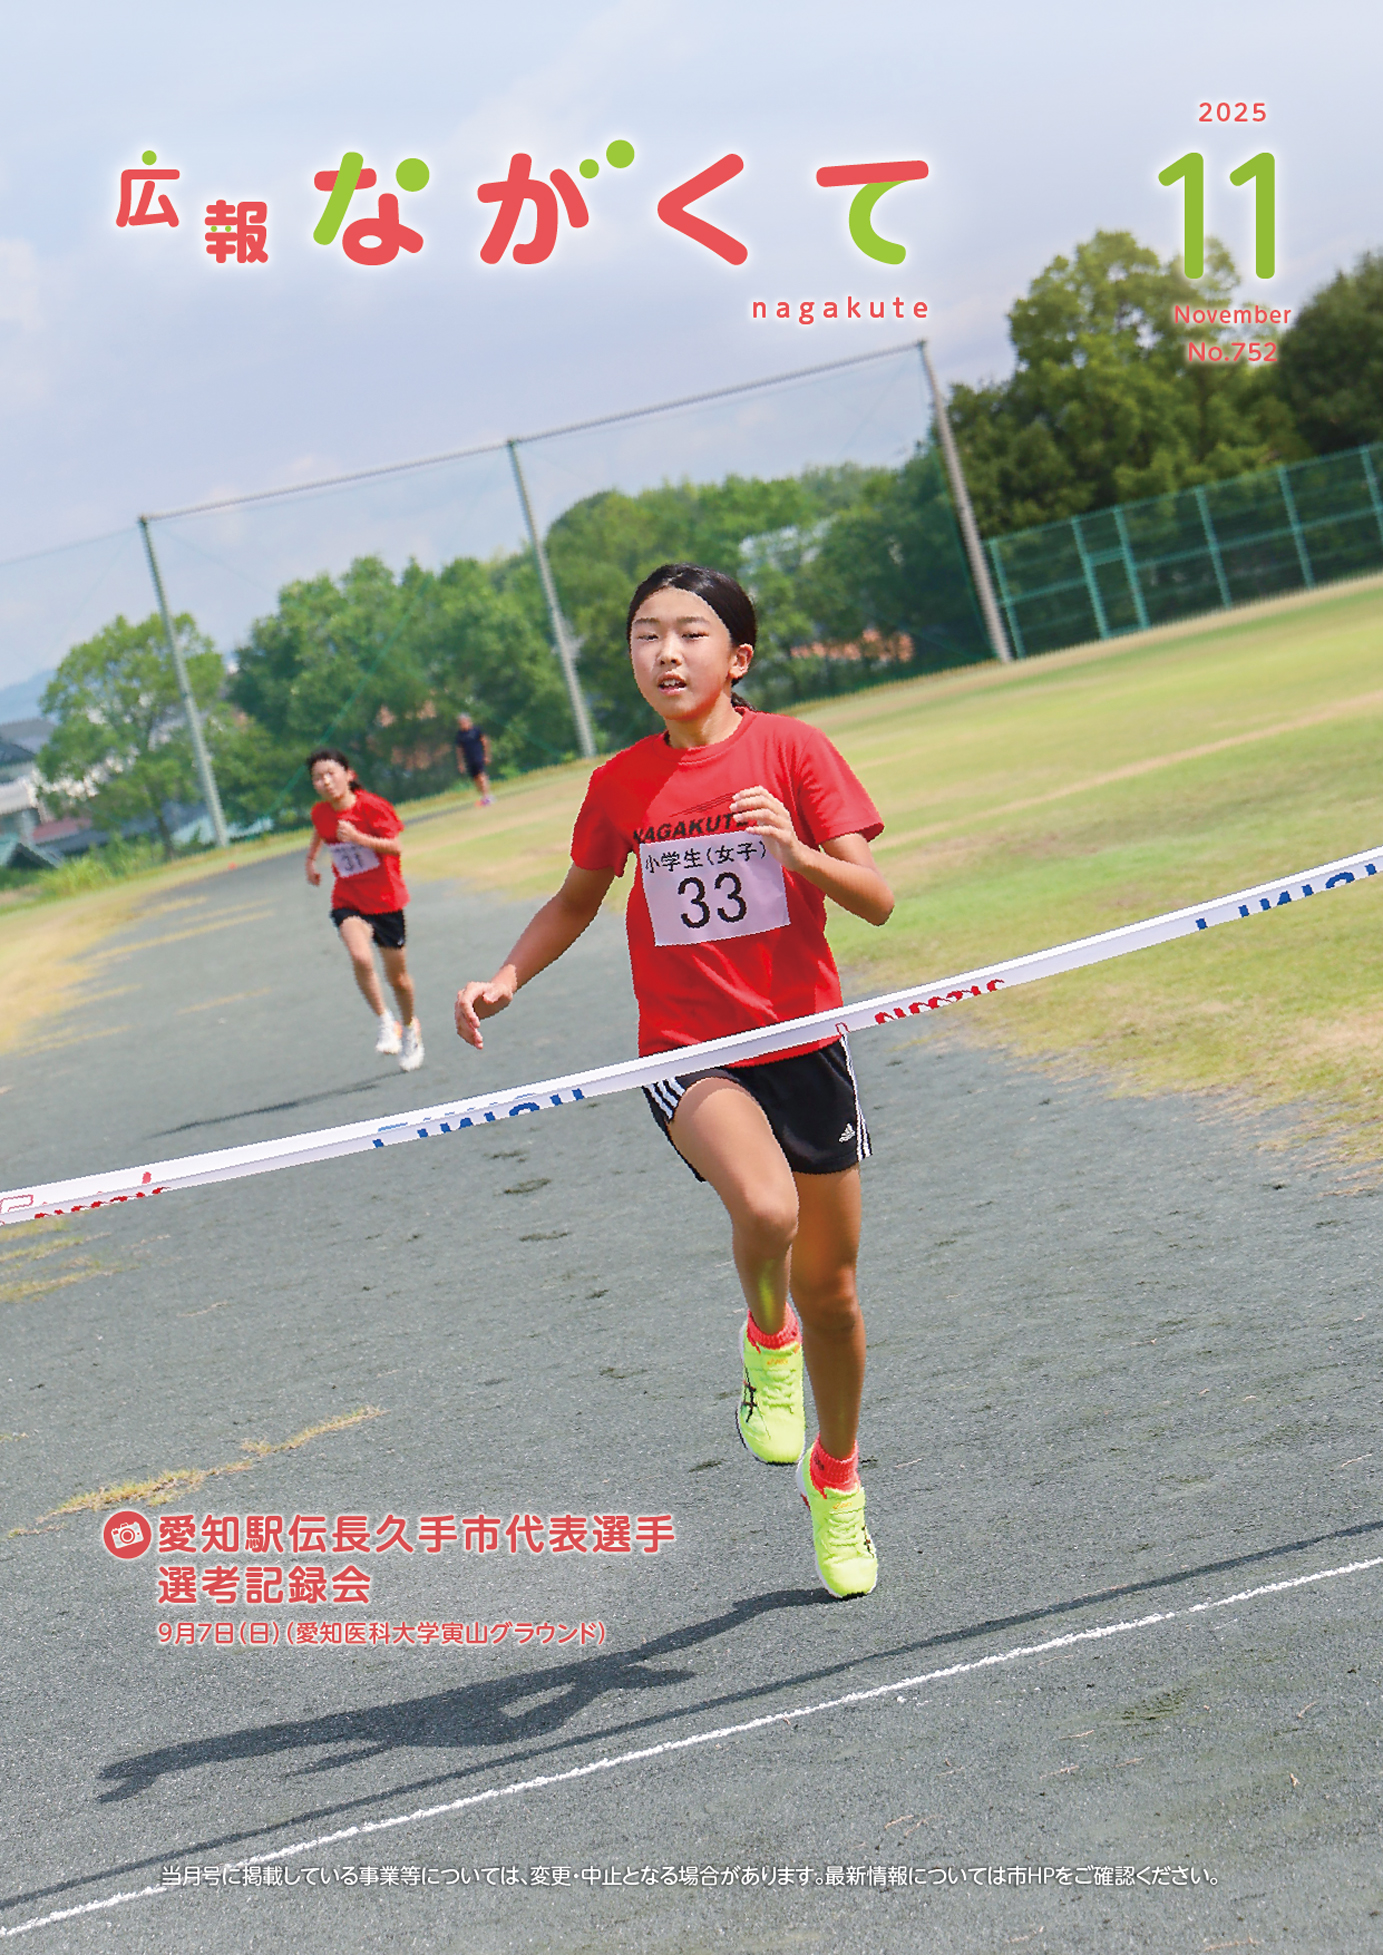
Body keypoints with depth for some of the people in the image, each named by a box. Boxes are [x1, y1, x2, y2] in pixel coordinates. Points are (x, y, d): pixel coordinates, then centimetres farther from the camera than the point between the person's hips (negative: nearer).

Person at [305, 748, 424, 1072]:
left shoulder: (371, 806, -16)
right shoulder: (320, 813, -4)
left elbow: (395, 847, -17)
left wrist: (359, 838, -28)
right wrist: (310, 859, 26)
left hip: (385, 899, -2)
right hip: (348, 901, 2)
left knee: (397, 975, 11)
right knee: (361, 958, -28)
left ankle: (409, 1027, 39)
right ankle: (386, 1024, -12)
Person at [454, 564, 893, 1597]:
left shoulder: (792, 749, -5)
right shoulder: (621, 784, 2)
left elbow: (877, 900, -8)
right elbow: (579, 897, 19)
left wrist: (798, 852, -26)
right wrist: (506, 980, 5)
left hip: (804, 1045, 1)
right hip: (688, 1055, 0)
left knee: (829, 1288, 10)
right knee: (764, 1208, -31)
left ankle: (836, 1473, 36)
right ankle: (767, 1338, 3)